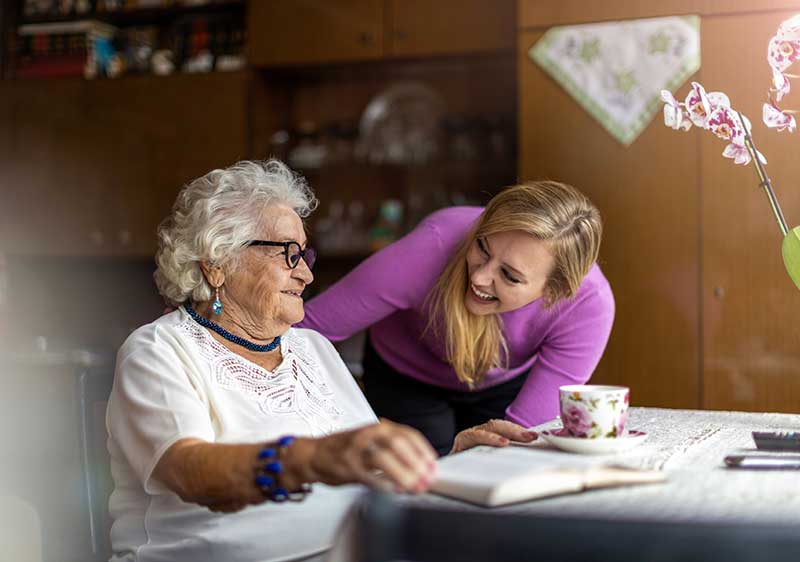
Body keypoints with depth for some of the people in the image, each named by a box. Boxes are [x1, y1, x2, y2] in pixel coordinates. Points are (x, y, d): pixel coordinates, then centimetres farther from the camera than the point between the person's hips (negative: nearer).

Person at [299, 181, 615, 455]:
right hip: (406, 377, -1)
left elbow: (522, 430, -31)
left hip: (508, 384, 2)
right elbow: (310, 327, -33)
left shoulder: (589, 305, -35)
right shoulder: (436, 246, -41)